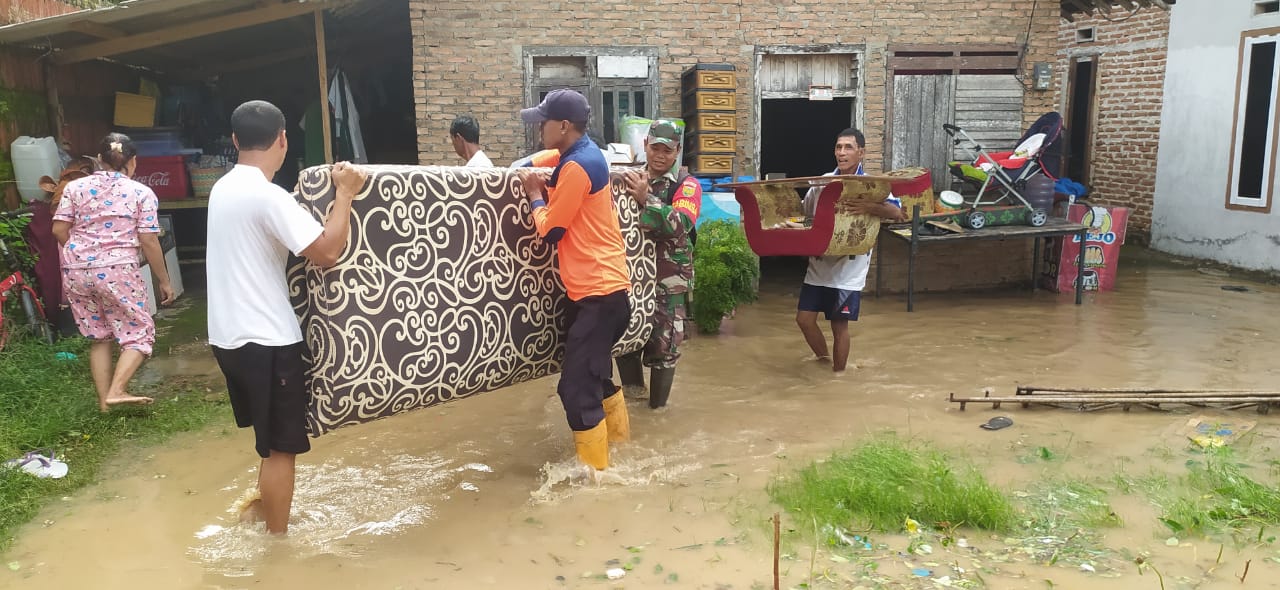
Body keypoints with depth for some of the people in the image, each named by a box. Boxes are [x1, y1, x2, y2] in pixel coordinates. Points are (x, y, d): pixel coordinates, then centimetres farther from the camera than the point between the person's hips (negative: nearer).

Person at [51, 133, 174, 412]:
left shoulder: (75, 187, 9)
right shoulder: (142, 192, 0)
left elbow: (59, 230, 5)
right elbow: (148, 241, -5)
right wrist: (164, 281, 2)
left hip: (76, 272, 5)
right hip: (117, 271, -4)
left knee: (98, 337, 15)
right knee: (138, 334, 5)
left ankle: (103, 400, 16)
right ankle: (116, 391, -13)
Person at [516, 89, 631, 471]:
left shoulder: (576, 167, -18)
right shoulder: (584, 154, 12)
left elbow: (550, 230, -12)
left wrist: (535, 194, 2)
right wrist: (548, 188, 17)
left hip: (598, 291, -11)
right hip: (597, 287, 11)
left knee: (576, 387, -6)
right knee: (594, 372, 23)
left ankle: (594, 468, 5)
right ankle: (617, 440, 40)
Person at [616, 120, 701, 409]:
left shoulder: (686, 185, -3)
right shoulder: (631, 179, 9)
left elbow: (681, 225, -21)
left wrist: (646, 199, -28)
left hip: (669, 279, -3)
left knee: (663, 345, 1)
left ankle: (657, 406, 16)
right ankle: (633, 390, 25)